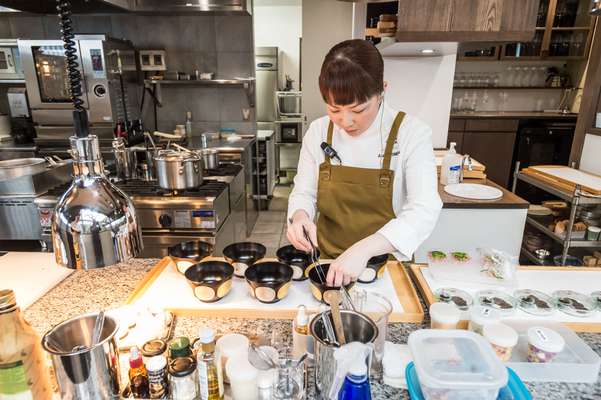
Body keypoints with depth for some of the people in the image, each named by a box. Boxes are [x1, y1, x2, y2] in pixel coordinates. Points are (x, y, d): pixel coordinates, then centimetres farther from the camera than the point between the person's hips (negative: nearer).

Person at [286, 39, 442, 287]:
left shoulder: (412, 134, -14)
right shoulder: (318, 131, -6)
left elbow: (424, 211, -22)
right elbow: (304, 193, 1)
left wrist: (363, 249, -36)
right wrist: (300, 217, -22)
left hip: (387, 263, 0)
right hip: (328, 262, 0)